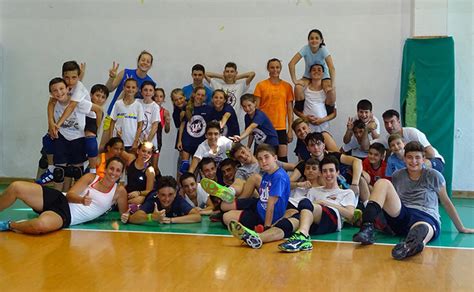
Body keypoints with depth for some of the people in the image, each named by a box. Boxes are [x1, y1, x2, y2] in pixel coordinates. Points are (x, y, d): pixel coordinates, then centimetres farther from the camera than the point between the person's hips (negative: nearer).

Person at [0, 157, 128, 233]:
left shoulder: (119, 191, 4)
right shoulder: (91, 177, 6)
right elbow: (70, 195, -5)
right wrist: (81, 200, -24)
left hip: (67, 216, -3)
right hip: (59, 199, 3)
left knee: (41, 225, -40)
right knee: (16, 187, -19)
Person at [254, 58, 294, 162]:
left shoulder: (287, 86, 7)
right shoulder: (261, 85, 2)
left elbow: (290, 109, 8)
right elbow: (256, 108, 3)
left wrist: (290, 129, 3)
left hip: (281, 127, 1)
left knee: (283, 156, -2)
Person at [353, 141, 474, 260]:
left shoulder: (433, 176, 8)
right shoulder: (397, 176, 16)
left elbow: (446, 202, 14)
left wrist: (461, 228, 19)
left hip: (428, 218, -3)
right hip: (401, 217, 3)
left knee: (422, 229, -43)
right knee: (383, 183, -19)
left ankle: (410, 244, -82)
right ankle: (367, 228, -38)